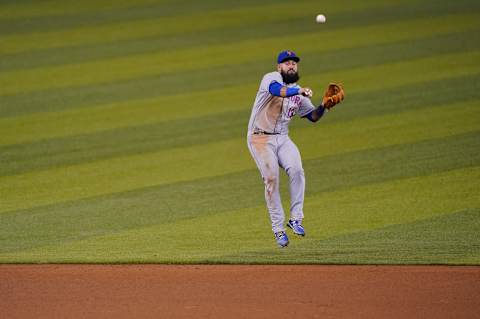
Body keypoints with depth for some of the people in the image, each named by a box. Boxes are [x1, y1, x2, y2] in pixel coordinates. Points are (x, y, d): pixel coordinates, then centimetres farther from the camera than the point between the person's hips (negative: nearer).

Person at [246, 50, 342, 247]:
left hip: (282, 138, 5)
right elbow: (277, 90, -32)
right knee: (271, 179, -13)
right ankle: (278, 227, -4)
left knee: (296, 171, -19)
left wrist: (323, 106, -3)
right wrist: (300, 91, -45)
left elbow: (313, 116, 16)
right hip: (260, 138, -5)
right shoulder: (271, 78, -8)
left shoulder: (298, 92, 12)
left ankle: (295, 219, -13)